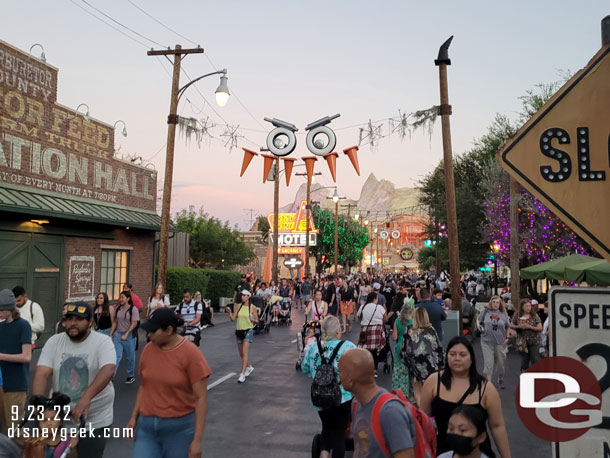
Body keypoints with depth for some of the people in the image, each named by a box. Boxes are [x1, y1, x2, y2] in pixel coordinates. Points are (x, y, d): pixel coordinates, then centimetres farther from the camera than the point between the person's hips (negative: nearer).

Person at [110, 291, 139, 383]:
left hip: (129, 335, -4)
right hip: (118, 334, 4)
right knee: (116, 356, -2)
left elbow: (134, 323, -14)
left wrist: (126, 334, -20)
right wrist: (111, 334, 8)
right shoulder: (118, 309, 7)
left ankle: (131, 376, 25)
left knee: (130, 357, 9)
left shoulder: (133, 309, -10)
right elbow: (115, 322, 13)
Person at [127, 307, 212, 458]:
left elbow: (201, 397, -15)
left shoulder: (190, 353, -16)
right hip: (146, 425, 4)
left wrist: (197, 440, -16)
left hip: (180, 428, -4)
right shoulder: (148, 350, -1)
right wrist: (134, 417, 8)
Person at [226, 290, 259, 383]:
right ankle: (249, 367, 38)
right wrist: (229, 312, -13)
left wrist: (252, 320, -19)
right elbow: (233, 318, 3)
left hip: (248, 331, -5)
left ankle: (242, 374, -13)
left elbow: (256, 320, 1)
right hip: (239, 331, 5)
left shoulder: (253, 307, -5)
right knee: (241, 354, 14)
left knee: (244, 353, -14)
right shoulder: (238, 306, 6)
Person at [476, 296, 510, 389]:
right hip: (487, 341, -1)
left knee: (500, 363, 15)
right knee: (488, 363, -5)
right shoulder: (486, 312, 1)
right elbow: (478, 320, 16)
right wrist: (479, 326, -2)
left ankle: (501, 379, 40)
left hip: (500, 342, 1)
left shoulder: (504, 314, 2)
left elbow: (508, 327, 10)